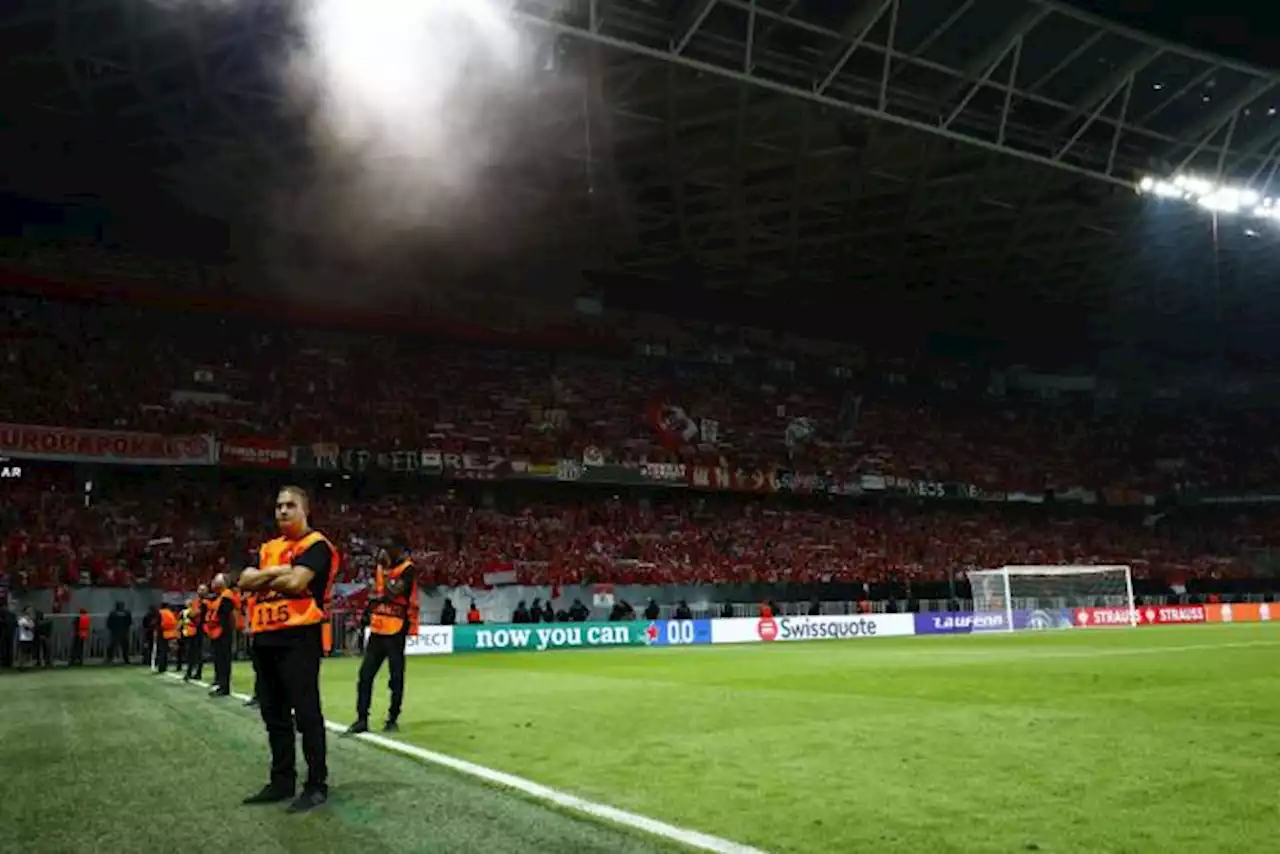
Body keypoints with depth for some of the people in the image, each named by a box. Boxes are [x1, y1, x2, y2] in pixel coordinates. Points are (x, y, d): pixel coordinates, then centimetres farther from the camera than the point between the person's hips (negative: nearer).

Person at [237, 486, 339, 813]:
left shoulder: (316, 545, -5)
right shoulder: (268, 548, 19)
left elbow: (295, 581, -18)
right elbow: (245, 581, 7)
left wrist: (263, 579, 0)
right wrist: (275, 572, -9)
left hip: (299, 637, -8)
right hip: (265, 637, 8)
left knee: (306, 712, -6)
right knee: (274, 713, 14)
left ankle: (317, 784, 2)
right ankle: (282, 780, 25)